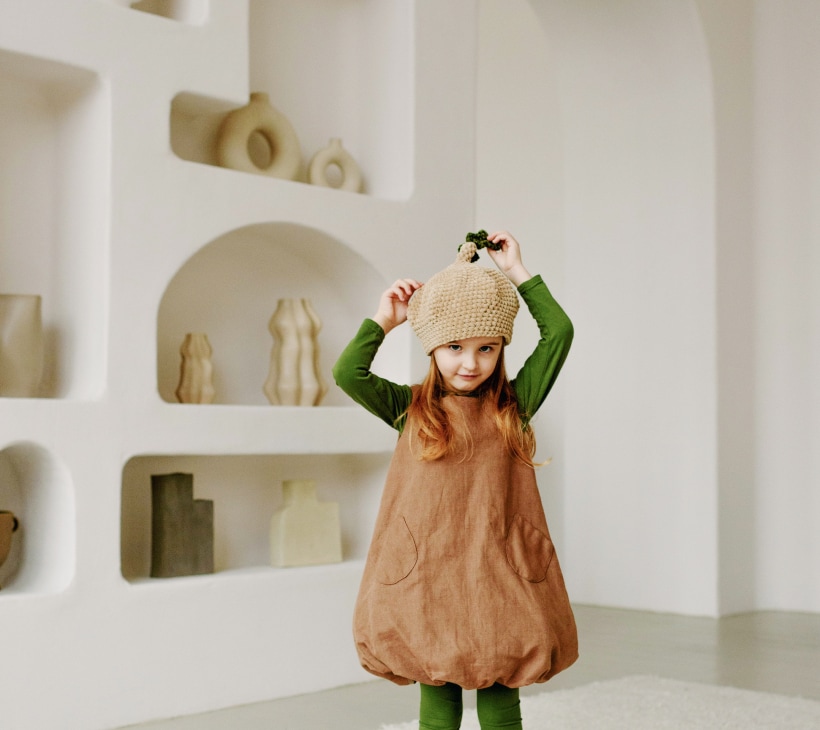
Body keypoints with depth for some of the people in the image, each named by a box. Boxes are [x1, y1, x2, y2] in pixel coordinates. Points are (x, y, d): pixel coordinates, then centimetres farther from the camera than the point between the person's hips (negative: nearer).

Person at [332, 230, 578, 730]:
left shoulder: (513, 406, 3)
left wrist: (517, 272, 0)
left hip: (498, 580, 0)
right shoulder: (411, 409, 3)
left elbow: (559, 333, -4)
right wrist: (384, 321, -2)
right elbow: (348, 374, -9)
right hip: (428, 582, 0)